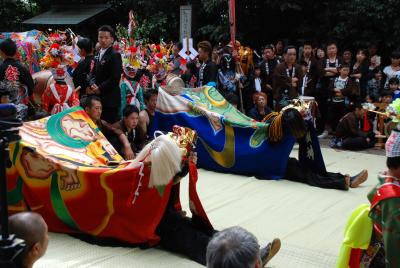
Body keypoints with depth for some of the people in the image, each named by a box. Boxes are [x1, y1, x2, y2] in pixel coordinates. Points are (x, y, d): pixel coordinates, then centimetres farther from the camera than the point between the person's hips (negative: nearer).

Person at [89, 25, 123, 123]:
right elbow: (93, 73, 19)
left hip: (110, 99, -7)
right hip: (98, 97, 7)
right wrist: (93, 85, -2)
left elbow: (115, 78, -15)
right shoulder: (98, 55, 17)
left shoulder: (115, 55, -9)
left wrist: (100, 88, -13)